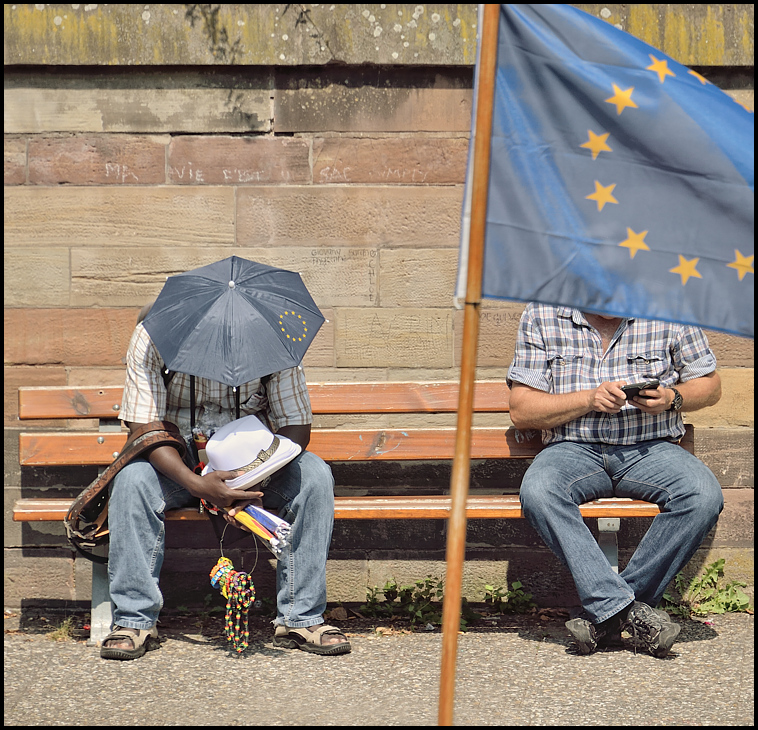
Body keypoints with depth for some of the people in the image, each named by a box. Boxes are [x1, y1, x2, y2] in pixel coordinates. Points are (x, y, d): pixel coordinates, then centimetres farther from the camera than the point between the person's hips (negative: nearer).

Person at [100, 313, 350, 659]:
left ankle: (301, 618, -21)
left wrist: (255, 481, -31)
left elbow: (297, 425, -12)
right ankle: (134, 621, -24)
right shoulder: (152, 337, -17)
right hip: (177, 461, 0)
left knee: (315, 477, -28)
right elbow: (143, 427, -19)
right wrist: (197, 484, -35)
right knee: (132, 478, -32)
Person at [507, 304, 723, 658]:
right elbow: (521, 410, -1)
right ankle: (629, 612, -33)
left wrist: (672, 398, -9)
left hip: (650, 448, 1)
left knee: (704, 495, -30)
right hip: (573, 447, -1)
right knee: (537, 492, -34)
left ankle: (606, 611, -21)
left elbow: (710, 385, 12)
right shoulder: (541, 315, 0)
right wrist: (588, 399, -15)